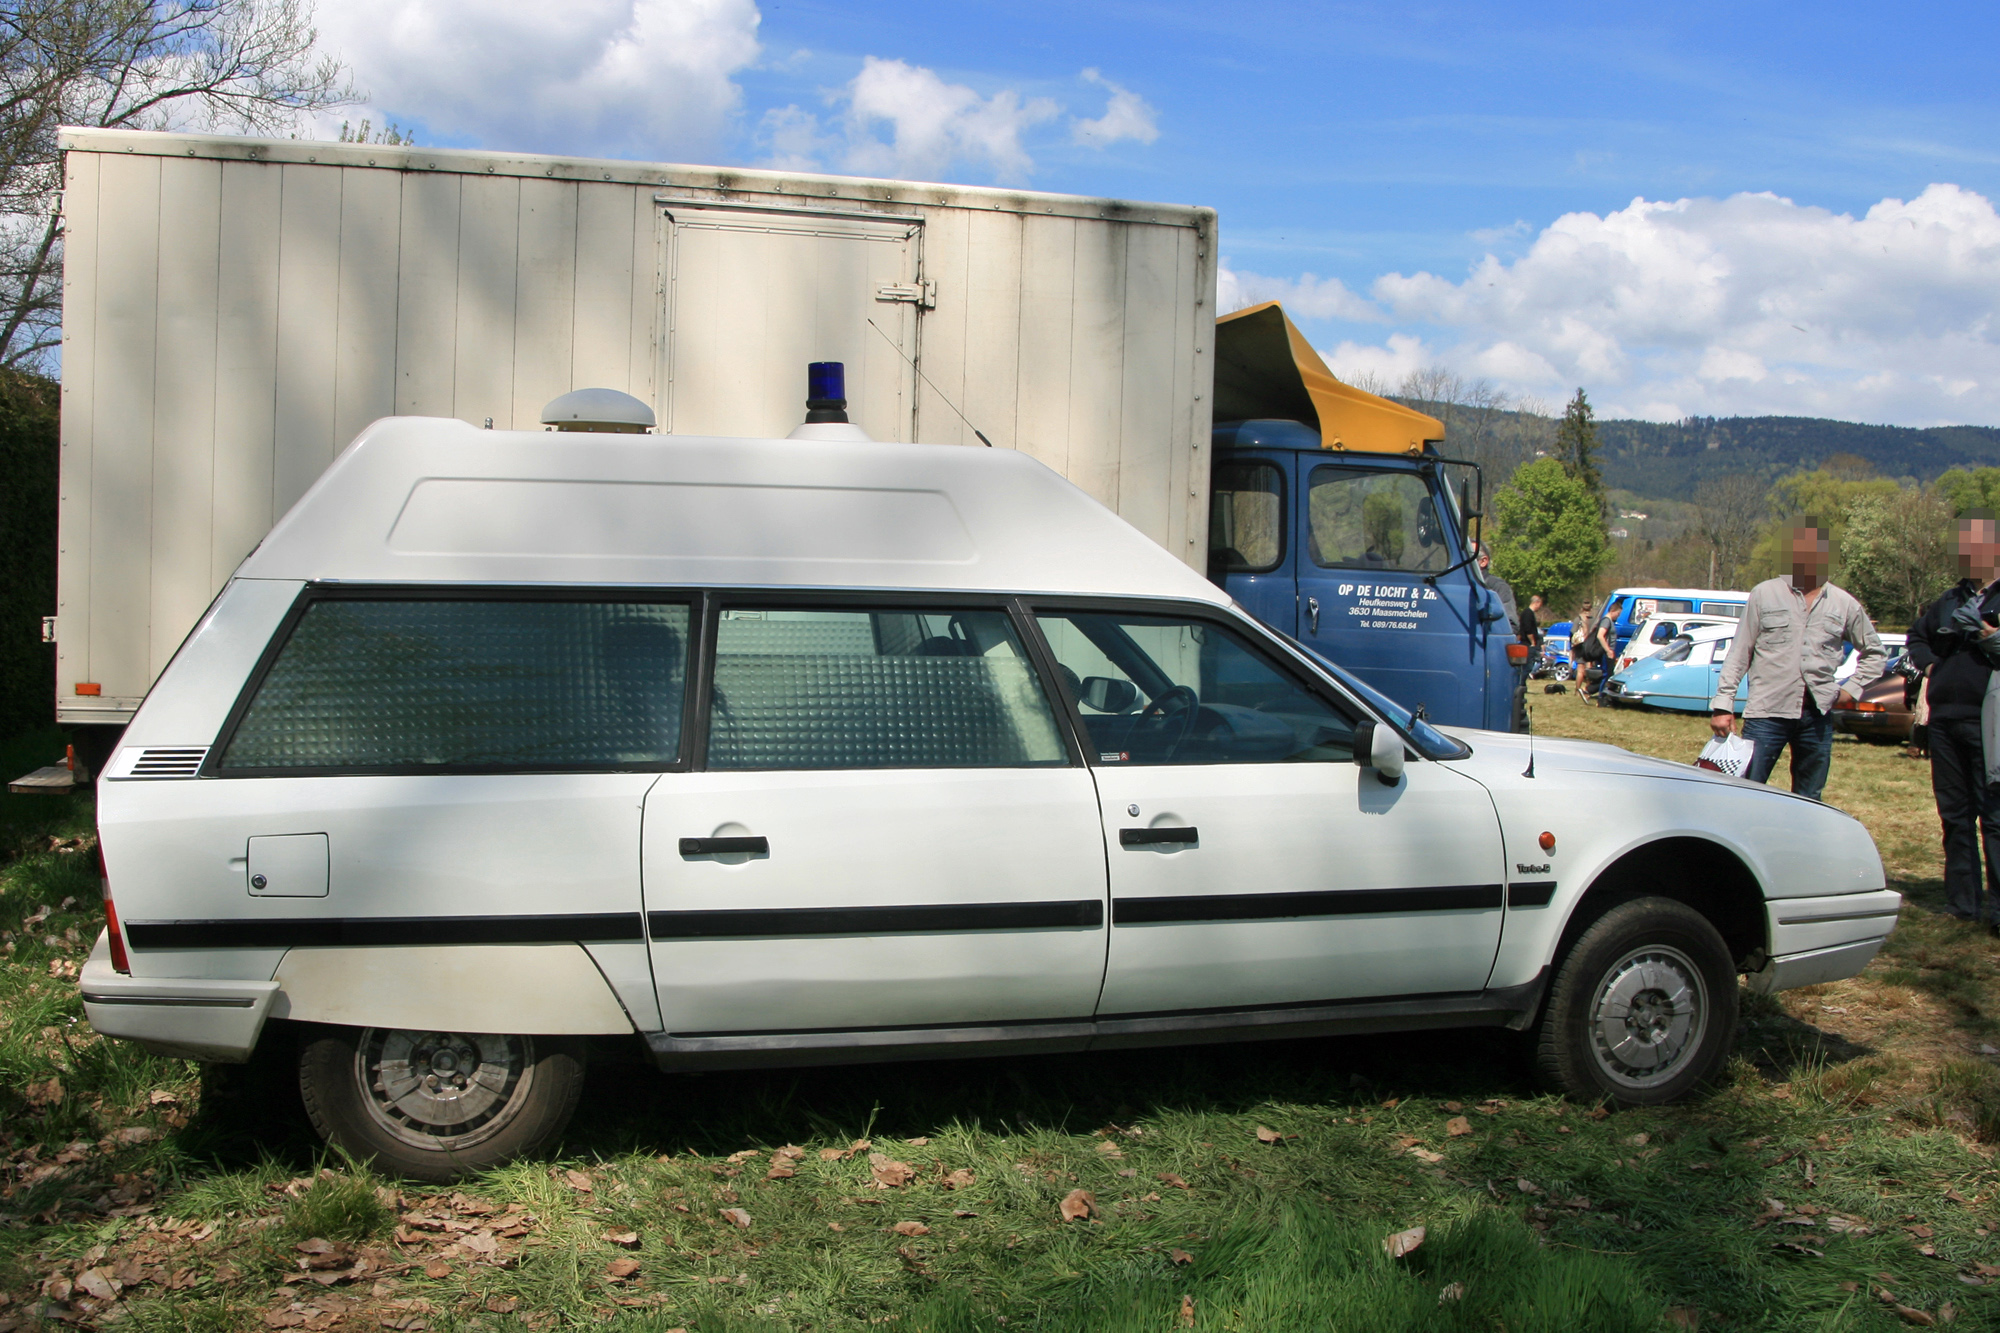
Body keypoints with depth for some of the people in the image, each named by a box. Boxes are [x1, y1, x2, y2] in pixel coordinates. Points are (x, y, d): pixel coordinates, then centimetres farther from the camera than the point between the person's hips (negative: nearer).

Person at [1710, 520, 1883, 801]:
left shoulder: (1845, 604, 10)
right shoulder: (1765, 594, 4)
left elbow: (1873, 652, 24)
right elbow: (1739, 653, 4)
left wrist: (1852, 689, 10)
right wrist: (1723, 704, -3)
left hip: (1818, 715, 3)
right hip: (1767, 712, -3)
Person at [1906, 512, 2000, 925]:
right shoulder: (1951, 600, 17)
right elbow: (1917, 634, 33)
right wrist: (1927, 663, 16)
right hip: (1945, 719, 7)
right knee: (1954, 813, 11)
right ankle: (1963, 901, 19)